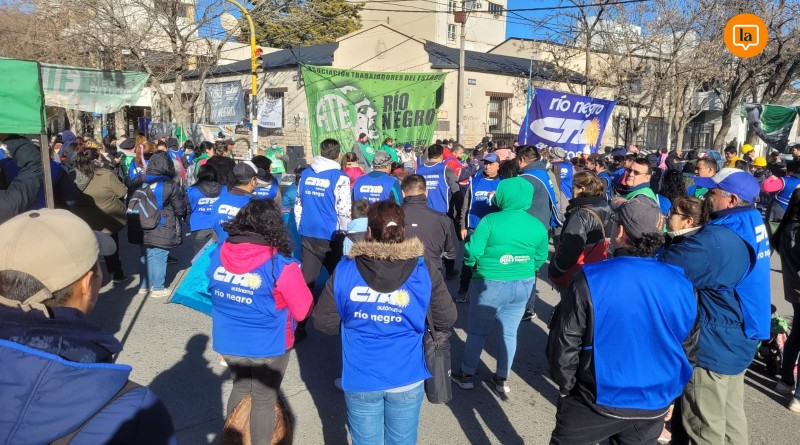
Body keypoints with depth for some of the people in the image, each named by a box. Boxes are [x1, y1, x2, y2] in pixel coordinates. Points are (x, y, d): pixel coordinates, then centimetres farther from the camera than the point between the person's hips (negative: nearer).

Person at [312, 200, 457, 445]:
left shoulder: (345, 270, -12)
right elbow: (447, 319, -3)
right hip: (407, 378, 0)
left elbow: (323, 322, -4)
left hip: (360, 379, 0)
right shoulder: (424, 270, -11)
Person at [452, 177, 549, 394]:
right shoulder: (538, 225, -4)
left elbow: (473, 252, -18)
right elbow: (540, 258, 5)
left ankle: (467, 374, 27)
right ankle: (502, 378, 30)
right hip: (523, 285, 4)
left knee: (477, 331, 14)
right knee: (509, 332, 17)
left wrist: (470, 261, 4)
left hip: (490, 284, -4)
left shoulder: (490, 221, -18)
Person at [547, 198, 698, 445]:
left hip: (598, 402, -4)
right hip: (654, 406, 4)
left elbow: (563, 346, -16)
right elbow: (688, 349, 6)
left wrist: (566, 387, 1)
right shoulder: (681, 285, -6)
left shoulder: (590, 281, -22)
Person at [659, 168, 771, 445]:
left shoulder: (717, 239, -29)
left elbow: (664, 268, -28)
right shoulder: (751, 228, 3)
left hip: (714, 345, -9)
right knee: (731, 416, 23)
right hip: (738, 340, 9)